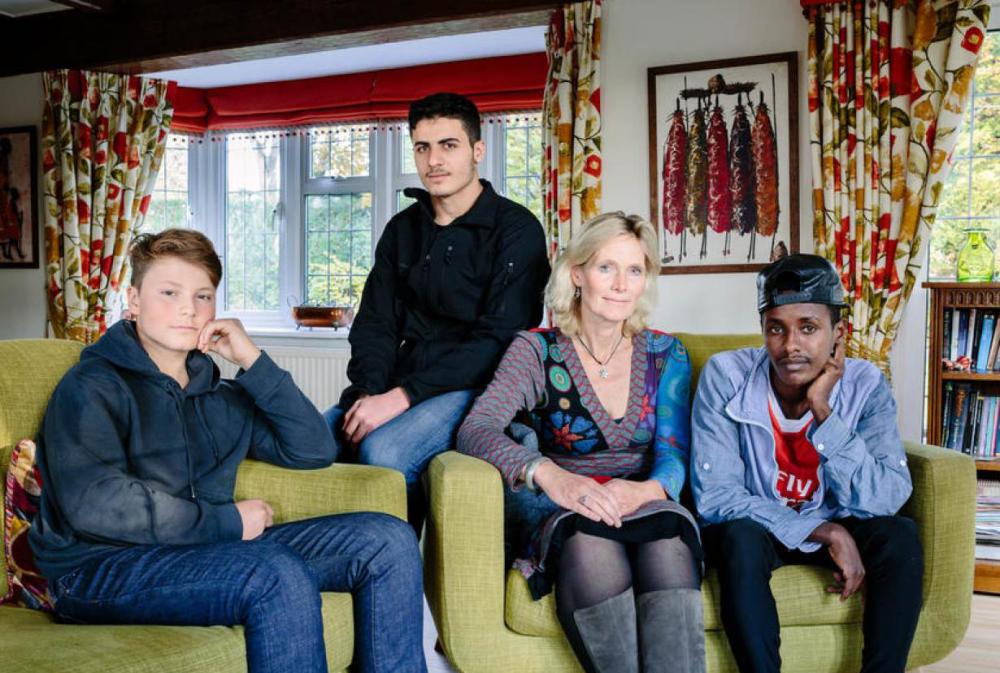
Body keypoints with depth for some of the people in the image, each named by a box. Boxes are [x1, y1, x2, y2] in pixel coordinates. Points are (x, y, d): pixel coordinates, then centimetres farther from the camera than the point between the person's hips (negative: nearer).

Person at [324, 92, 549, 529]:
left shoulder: (516, 229, -6)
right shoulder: (403, 229, 14)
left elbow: (497, 340, -16)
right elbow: (375, 325, 10)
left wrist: (401, 396, -21)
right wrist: (367, 394, -11)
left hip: (479, 388, -6)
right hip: (403, 384, 6)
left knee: (383, 450, -31)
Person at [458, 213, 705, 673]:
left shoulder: (666, 355, 10)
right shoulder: (536, 350, 2)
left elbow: (674, 456, 3)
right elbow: (476, 430, -13)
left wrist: (646, 491, -24)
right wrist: (551, 475, -33)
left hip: (646, 508, 2)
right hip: (559, 513, -1)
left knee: (668, 540, -35)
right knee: (590, 538, -37)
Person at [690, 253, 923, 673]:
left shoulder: (865, 385, -15)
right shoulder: (725, 376, -21)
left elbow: (884, 501, -23)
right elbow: (714, 496, -24)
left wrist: (823, 411, -32)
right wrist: (824, 532, -27)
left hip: (835, 526, 2)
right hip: (753, 526, -2)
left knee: (900, 537, -24)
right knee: (741, 536, -33)